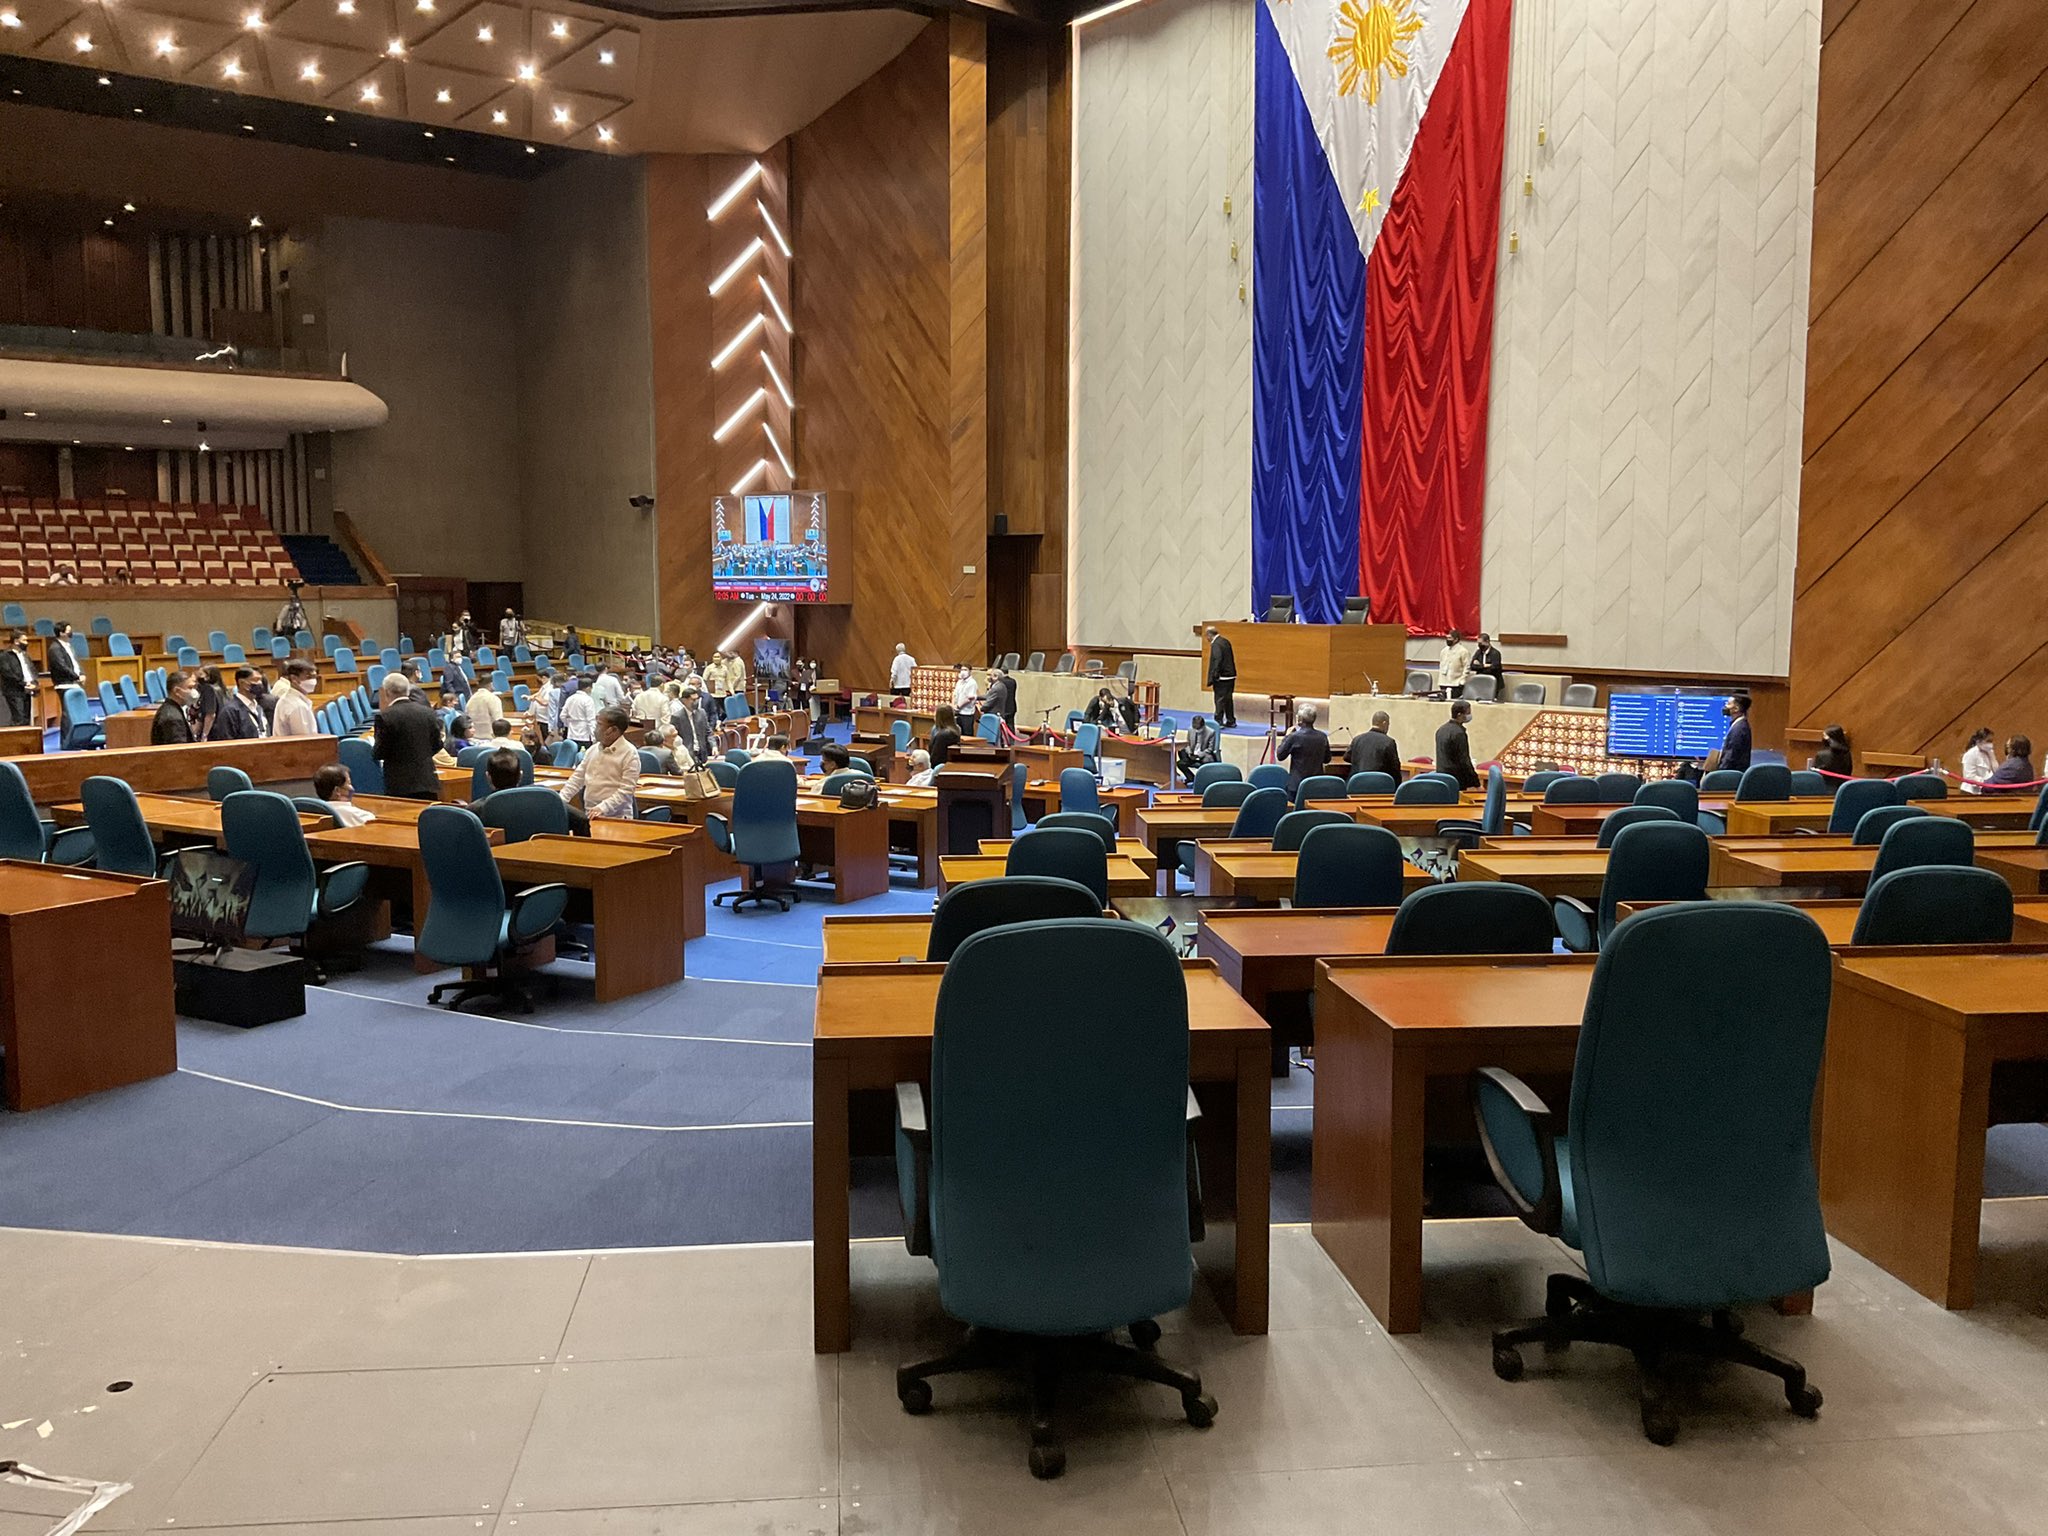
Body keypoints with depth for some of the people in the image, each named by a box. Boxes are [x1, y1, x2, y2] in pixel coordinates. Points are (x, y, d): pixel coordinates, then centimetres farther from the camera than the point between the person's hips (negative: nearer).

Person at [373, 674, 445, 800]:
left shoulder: (385, 716, -10)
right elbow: (437, 745, 10)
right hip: (427, 781, 4)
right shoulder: (428, 712, 2)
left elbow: (379, 753, -7)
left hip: (400, 785, -4)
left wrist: (373, 745, 14)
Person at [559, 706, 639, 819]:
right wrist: (560, 800, 5)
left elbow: (626, 790, -12)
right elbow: (577, 778, 17)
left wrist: (603, 808, -21)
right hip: (589, 815, 5)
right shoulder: (593, 750, 13)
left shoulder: (629, 753, -6)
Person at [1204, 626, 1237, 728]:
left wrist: (1213, 677, -18)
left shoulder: (1215, 644, -16)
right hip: (1230, 675, 9)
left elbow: (1217, 661, -23)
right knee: (1228, 699, 16)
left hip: (1221, 677, -9)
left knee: (1219, 700, -4)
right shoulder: (1225, 641, 11)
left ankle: (1219, 722, -4)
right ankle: (1231, 721, 24)